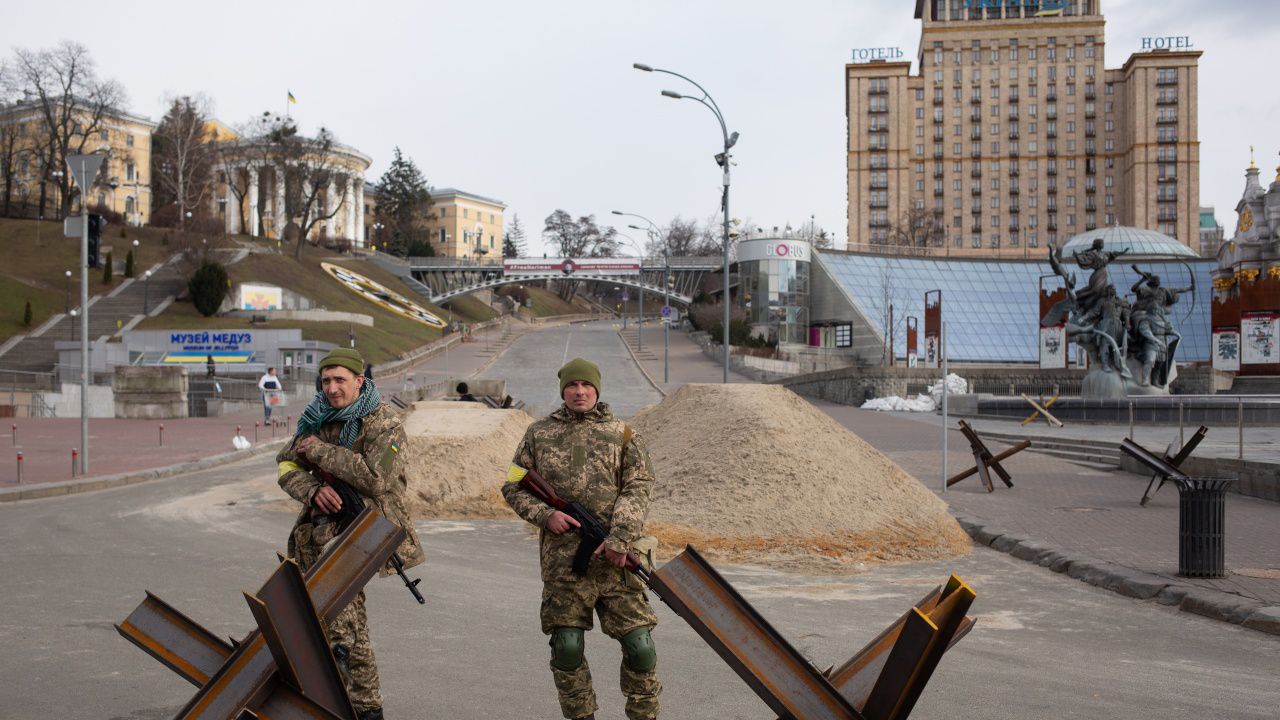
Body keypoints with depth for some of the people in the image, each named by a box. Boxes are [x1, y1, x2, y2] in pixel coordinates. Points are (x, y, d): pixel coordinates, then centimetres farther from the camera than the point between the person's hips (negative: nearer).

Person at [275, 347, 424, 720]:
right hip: (328, 521, 5)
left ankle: (339, 647, -25)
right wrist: (314, 490, -20)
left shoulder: (384, 422, -13)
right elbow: (287, 466, 1)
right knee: (351, 616, 10)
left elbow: (374, 477, -25)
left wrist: (319, 450, -19)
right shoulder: (317, 416, 5)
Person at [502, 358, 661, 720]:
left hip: (615, 555, 0)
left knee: (639, 643, -2)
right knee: (566, 646, 2)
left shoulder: (622, 434, 8)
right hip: (563, 558, 1)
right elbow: (513, 487, 13)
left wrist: (619, 537, -15)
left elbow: (638, 488, -1)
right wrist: (543, 514, -5)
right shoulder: (539, 434, 11)